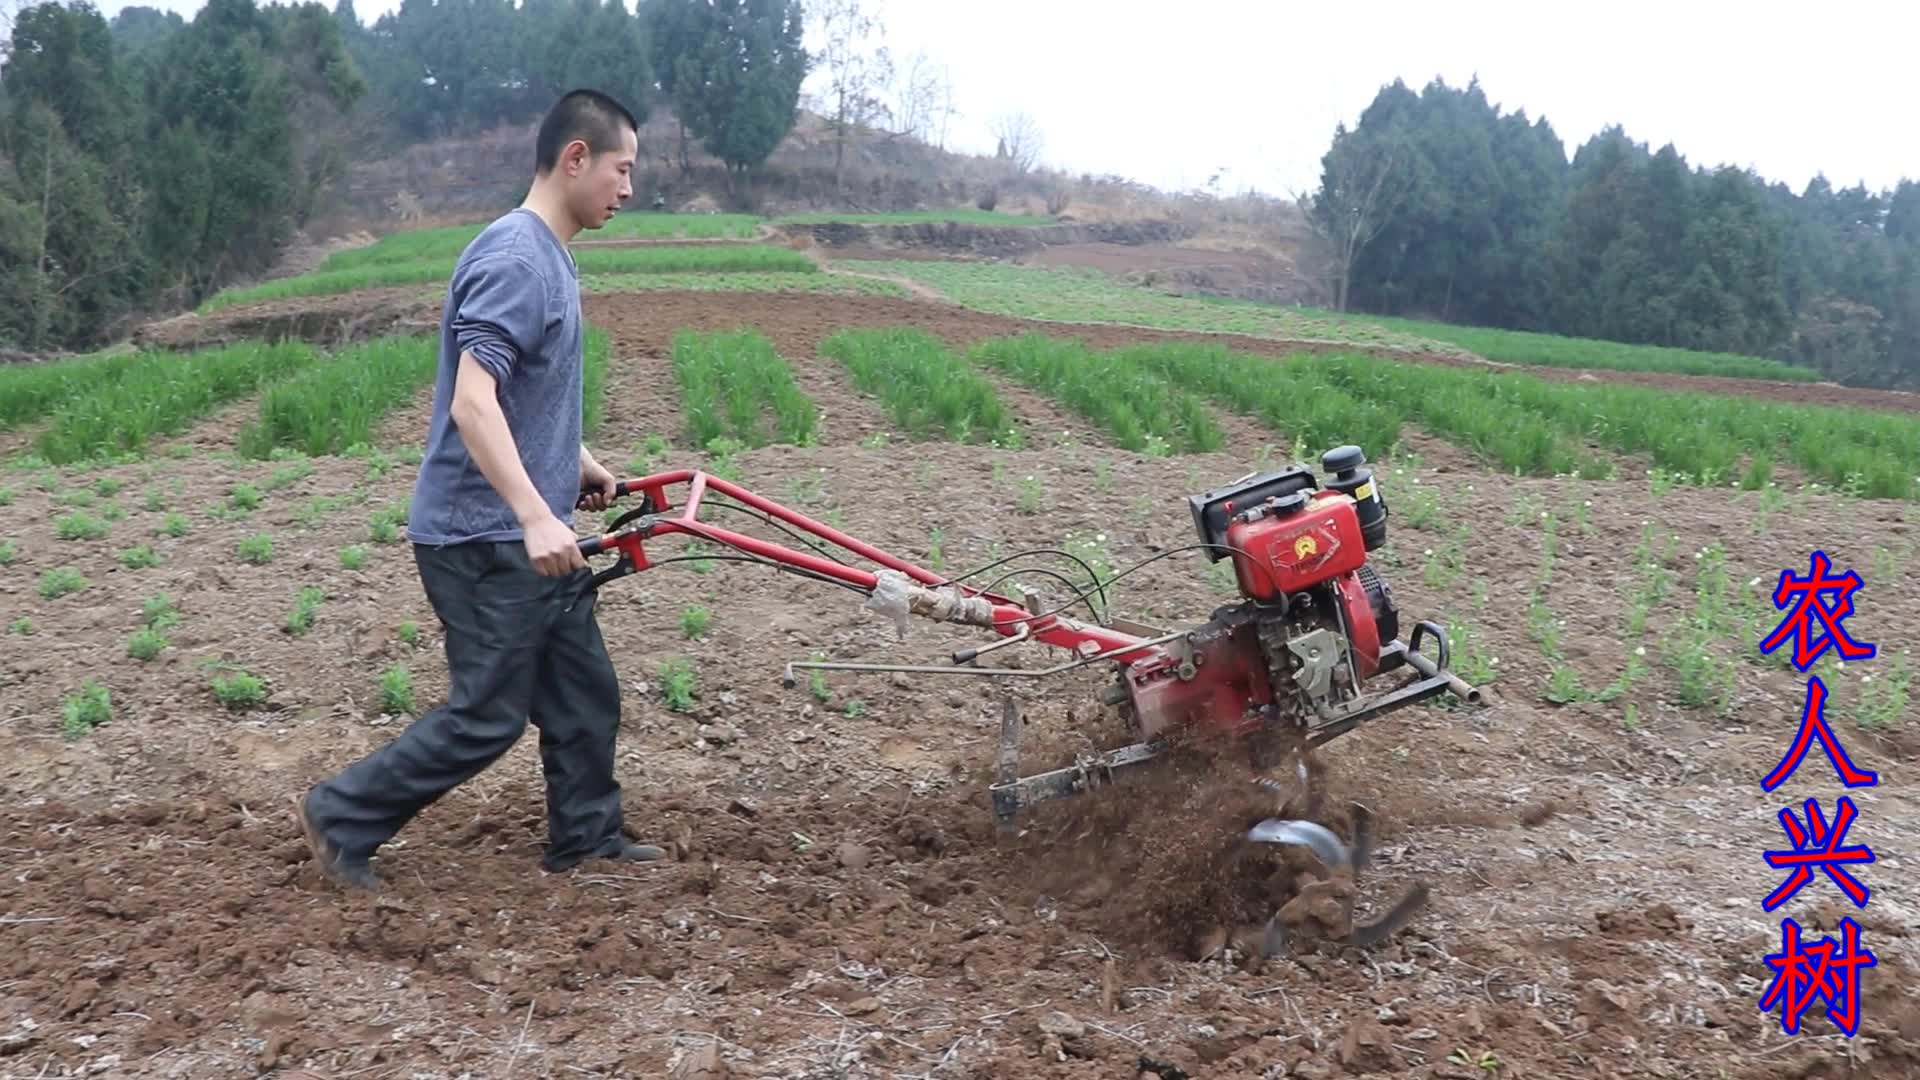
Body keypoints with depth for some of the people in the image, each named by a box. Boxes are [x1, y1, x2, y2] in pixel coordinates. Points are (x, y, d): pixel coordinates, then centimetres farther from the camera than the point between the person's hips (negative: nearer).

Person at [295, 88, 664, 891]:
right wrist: (535, 515, -34)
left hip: (528, 534, 10)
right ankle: (341, 817, 14)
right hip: (484, 537, -10)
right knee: (487, 716, -1)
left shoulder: (548, 256, 11)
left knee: (585, 691, 14)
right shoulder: (514, 259, -20)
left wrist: (576, 462, 22)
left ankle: (586, 835, 28)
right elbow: (472, 403, -29)